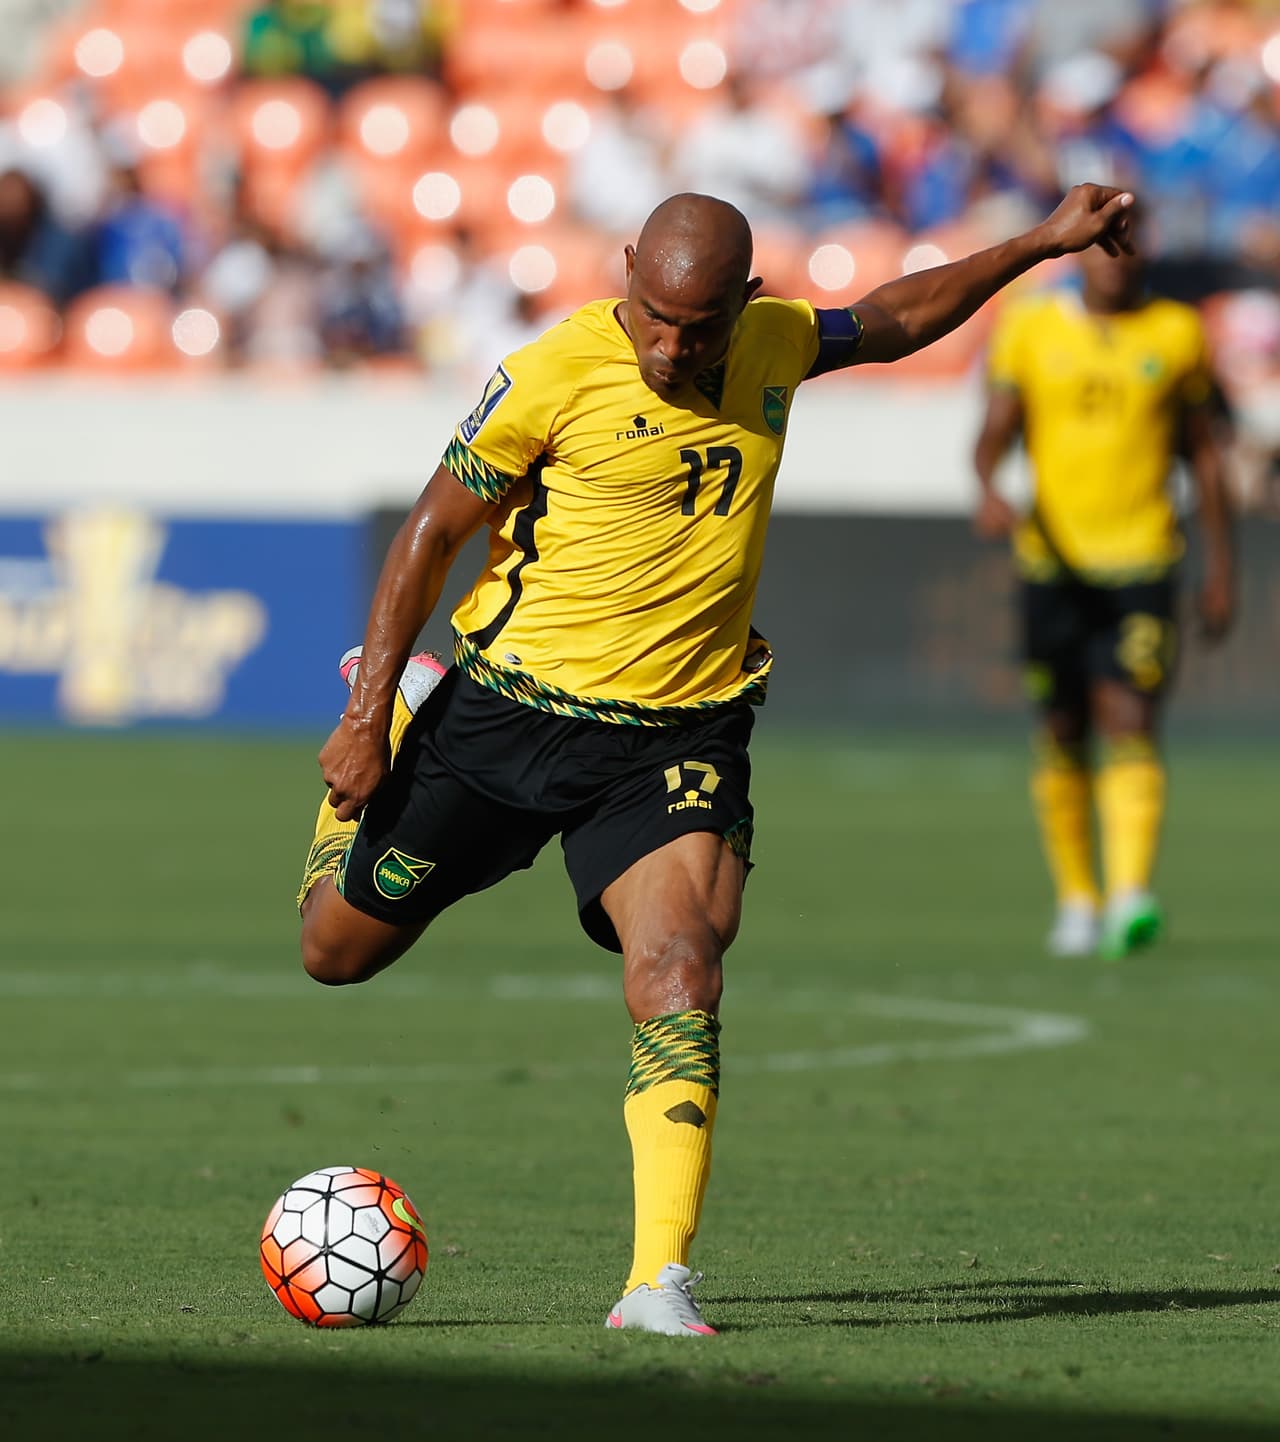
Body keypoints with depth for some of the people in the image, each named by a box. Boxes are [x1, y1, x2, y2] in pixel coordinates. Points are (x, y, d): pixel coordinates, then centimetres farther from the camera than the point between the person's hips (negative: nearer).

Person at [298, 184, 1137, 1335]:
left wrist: (1043, 243, 19)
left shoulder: (777, 344, 0)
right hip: (511, 709, -1)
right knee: (339, 950, 12)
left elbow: (894, 320, 22)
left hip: (682, 727, 2)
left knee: (679, 966, -22)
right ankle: (393, 708, 44)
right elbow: (432, 534, -7)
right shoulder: (553, 375, -15)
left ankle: (661, 1286, -21)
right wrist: (368, 721, -10)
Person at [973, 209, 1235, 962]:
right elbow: (995, 430, 3)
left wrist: (1221, 566, 10)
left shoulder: (1177, 333, 6)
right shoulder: (1030, 327, 6)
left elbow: (1205, 453, 12)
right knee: (1064, 732, 6)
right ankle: (1076, 898, 20)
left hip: (1142, 560, -1)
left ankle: (1130, 897, -24)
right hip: (1053, 554, 1)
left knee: (1129, 722, -15)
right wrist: (989, 488, -20)